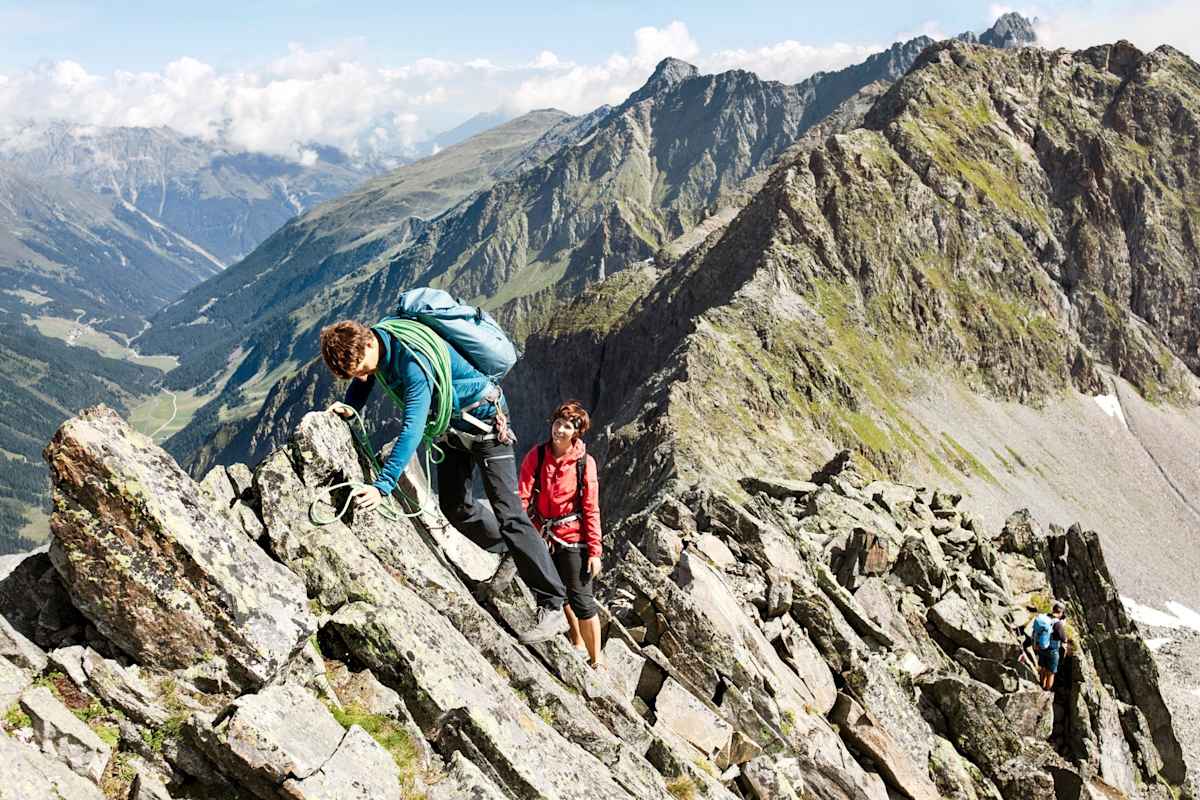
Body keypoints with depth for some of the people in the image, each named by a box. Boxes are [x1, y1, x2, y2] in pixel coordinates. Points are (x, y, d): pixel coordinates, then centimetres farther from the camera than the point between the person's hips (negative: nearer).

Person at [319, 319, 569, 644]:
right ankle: (510, 552, 35)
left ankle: (553, 607, -9)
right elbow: (361, 381, 11)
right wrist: (349, 406, -12)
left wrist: (382, 485, -49)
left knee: (508, 513, -11)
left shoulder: (414, 359, -36)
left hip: (484, 420, -8)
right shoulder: (365, 343, -10)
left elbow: (412, 428, -43)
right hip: (452, 425, 8)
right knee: (454, 507, 12)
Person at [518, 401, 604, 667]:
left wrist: (594, 551, -10)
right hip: (542, 535, 4)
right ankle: (578, 643, 42)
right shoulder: (536, 456, -6)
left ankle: (596, 659, 11)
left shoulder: (585, 463, -11)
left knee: (581, 600, -3)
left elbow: (591, 510, -9)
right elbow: (522, 497, -9)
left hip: (572, 538, -4)